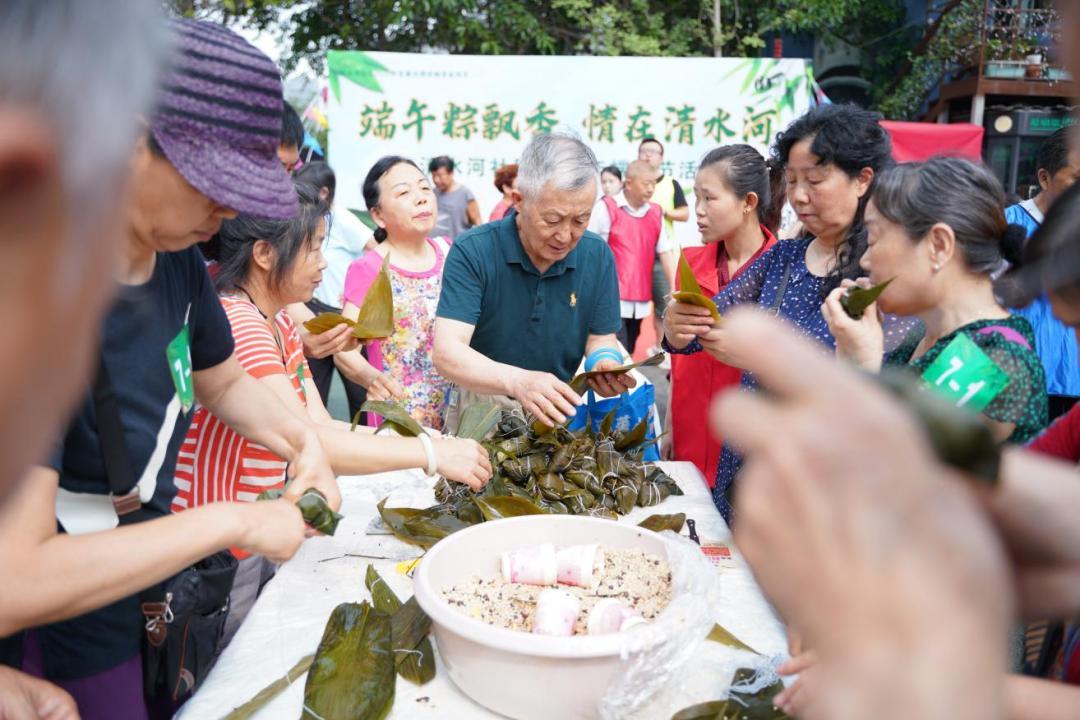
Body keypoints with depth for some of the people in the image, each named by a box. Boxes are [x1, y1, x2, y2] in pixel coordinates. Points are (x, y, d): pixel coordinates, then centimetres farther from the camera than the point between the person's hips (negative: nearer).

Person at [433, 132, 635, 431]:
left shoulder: (598, 256, -4)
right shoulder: (472, 252, -15)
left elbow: (600, 338, 5)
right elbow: (447, 352, -23)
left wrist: (605, 361, -20)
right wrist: (517, 381, -41)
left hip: (558, 413, 2)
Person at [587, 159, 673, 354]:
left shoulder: (656, 212, 9)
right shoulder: (606, 207, -7)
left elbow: (665, 252, 9)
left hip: (640, 300, 6)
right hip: (613, 299, -6)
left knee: (628, 354, 15)